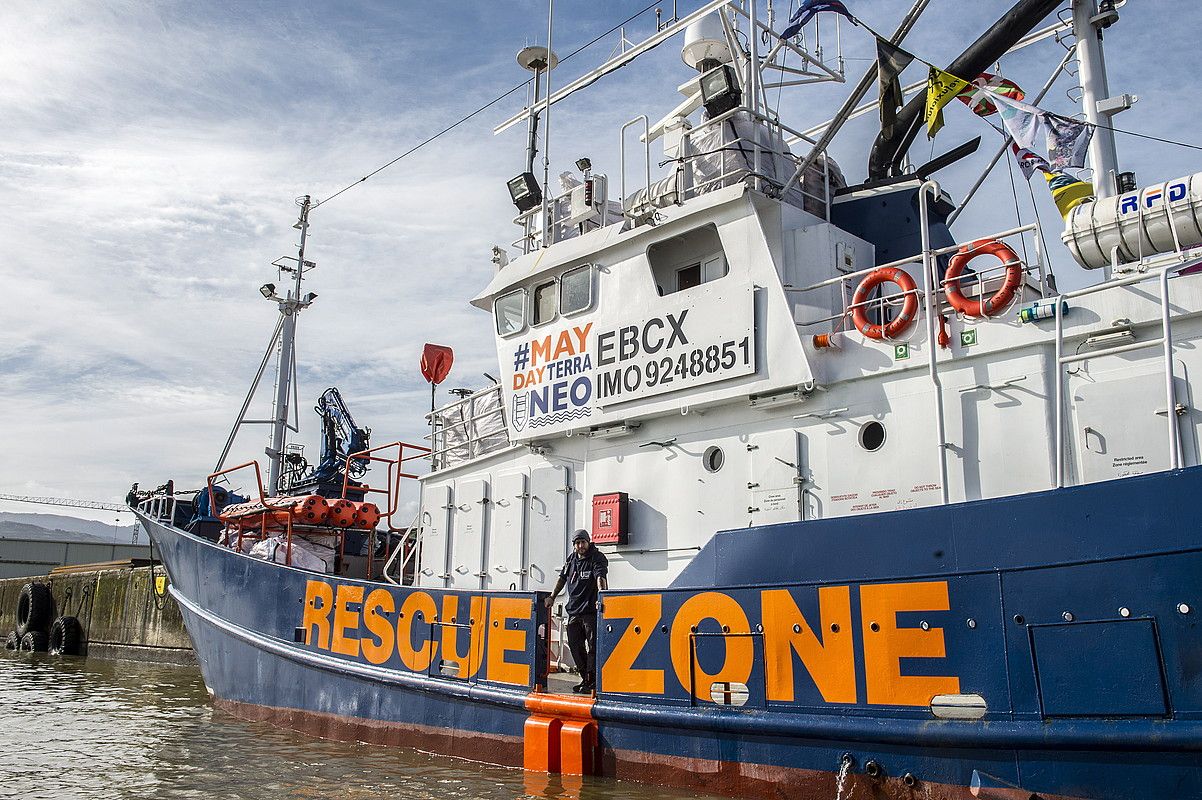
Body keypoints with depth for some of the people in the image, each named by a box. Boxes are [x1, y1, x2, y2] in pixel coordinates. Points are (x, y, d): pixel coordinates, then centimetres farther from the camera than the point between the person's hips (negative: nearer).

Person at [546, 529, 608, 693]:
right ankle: (585, 678, 22)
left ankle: (592, 681, 6)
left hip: (591, 610, -7)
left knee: (592, 646, -3)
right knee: (575, 646, 10)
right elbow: (562, 578, 23)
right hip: (574, 610, 7)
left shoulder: (597, 558, -7)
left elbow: (601, 576, -22)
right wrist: (552, 597, 20)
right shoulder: (571, 559, 13)